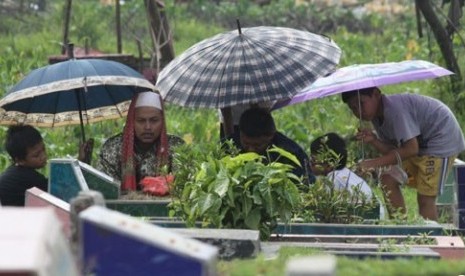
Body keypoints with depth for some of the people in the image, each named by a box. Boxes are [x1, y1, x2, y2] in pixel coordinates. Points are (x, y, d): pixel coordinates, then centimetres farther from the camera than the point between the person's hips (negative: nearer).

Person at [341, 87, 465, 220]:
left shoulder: (394, 108, -29)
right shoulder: (377, 117, 0)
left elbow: (411, 149, -31)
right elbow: (392, 150, -2)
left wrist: (374, 163, -31)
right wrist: (373, 140, -21)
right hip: (420, 143, 9)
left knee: (425, 198, -15)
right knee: (388, 179, 1)